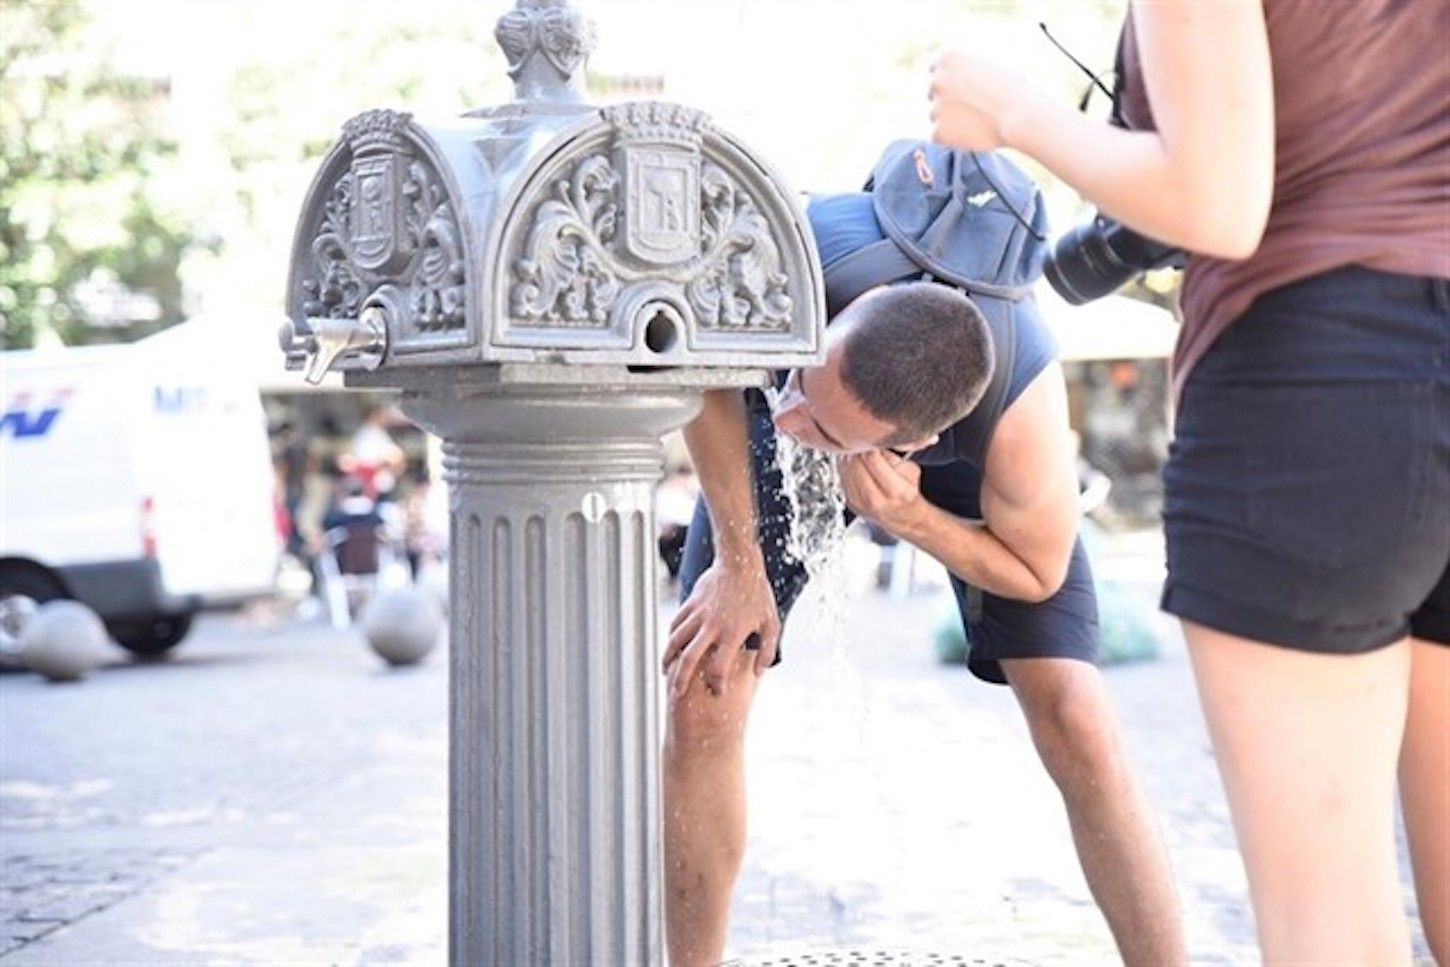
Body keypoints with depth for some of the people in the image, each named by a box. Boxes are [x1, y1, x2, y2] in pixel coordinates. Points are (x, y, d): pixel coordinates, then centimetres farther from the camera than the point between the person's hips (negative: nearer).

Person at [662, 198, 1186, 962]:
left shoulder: (1022, 417, -43)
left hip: (960, 458, -1)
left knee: (1072, 721, -17)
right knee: (701, 699, -11)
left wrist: (906, 518, -38)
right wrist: (738, 564, -20)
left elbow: (1039, 573, -20)